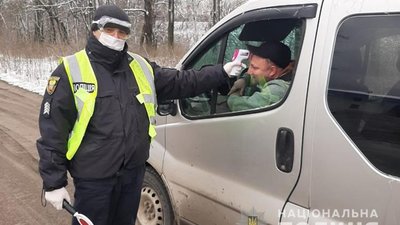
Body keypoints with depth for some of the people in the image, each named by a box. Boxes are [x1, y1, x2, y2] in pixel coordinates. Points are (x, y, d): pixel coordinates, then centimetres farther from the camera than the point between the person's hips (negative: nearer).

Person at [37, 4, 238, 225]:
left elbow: (181, 82, 14)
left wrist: (222, 72, 9)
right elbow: (52, 130, -9)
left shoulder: (140, 67, 6)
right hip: (93, 178, -5)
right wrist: (54, 182, -11)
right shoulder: (71, 71, -9)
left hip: (133, 172, 5)